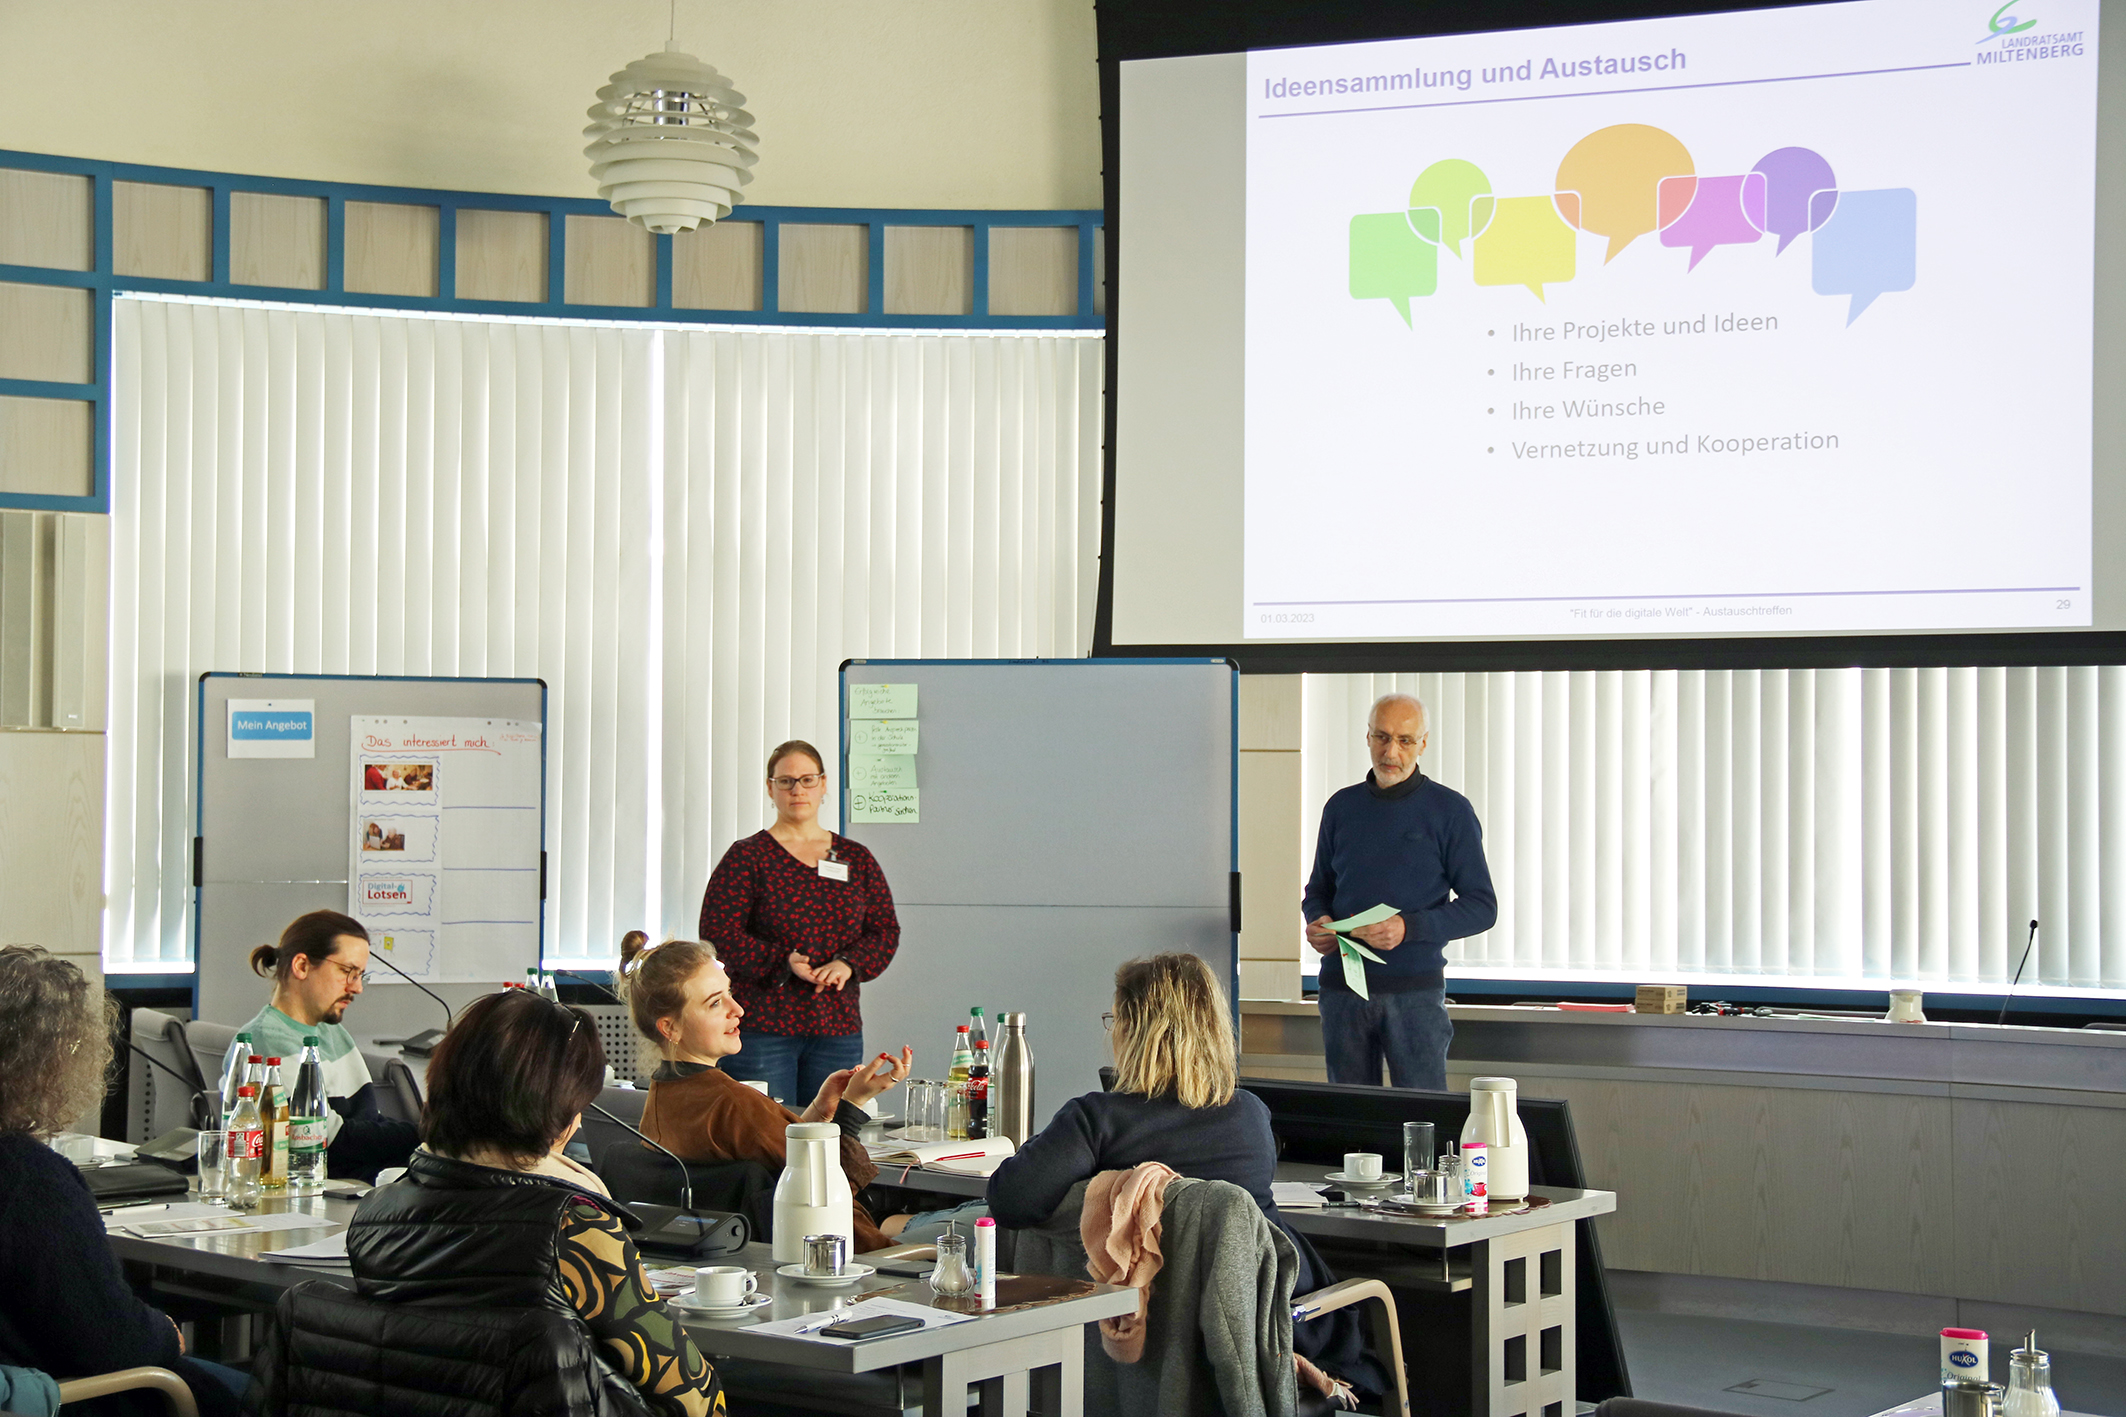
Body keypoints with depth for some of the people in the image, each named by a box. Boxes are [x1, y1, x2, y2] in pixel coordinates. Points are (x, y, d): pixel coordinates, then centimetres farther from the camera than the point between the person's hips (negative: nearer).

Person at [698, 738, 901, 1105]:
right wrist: (783, 961, -17)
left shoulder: (856, 859, 14)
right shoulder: (747, 856, 2)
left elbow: (885, 931, 11)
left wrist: (848, 964, -9)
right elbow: (718, 931, -5)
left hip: (838, 1029, 4)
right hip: (762, 1026, -3)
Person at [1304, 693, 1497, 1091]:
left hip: (1415, 987, -3)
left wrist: (1409, 927, -16)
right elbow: (1319, 889, 22)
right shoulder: (1342, 807, 13)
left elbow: (1482, 907, -2)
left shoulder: (1450, 810, 1)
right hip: (1342, 986, 4)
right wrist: (1317, 922, -2)